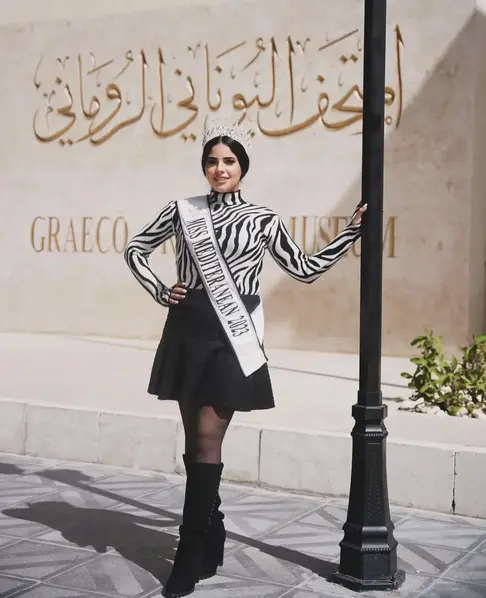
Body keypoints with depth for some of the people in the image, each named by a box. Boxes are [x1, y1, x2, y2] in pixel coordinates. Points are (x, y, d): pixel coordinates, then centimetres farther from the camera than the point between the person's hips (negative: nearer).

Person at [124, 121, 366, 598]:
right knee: (195, 442, 9)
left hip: (230, 337, -3)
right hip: (188, 330, 3)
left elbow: (305, 270, 10)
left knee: (207, 442, -6)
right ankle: (210, 538, 24)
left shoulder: (262, 220, 3)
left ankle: (191, 553, 0)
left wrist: (353, 230, 8)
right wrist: (160, 293, 5)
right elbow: (136, 249, 17)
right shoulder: (183, 211, 7)